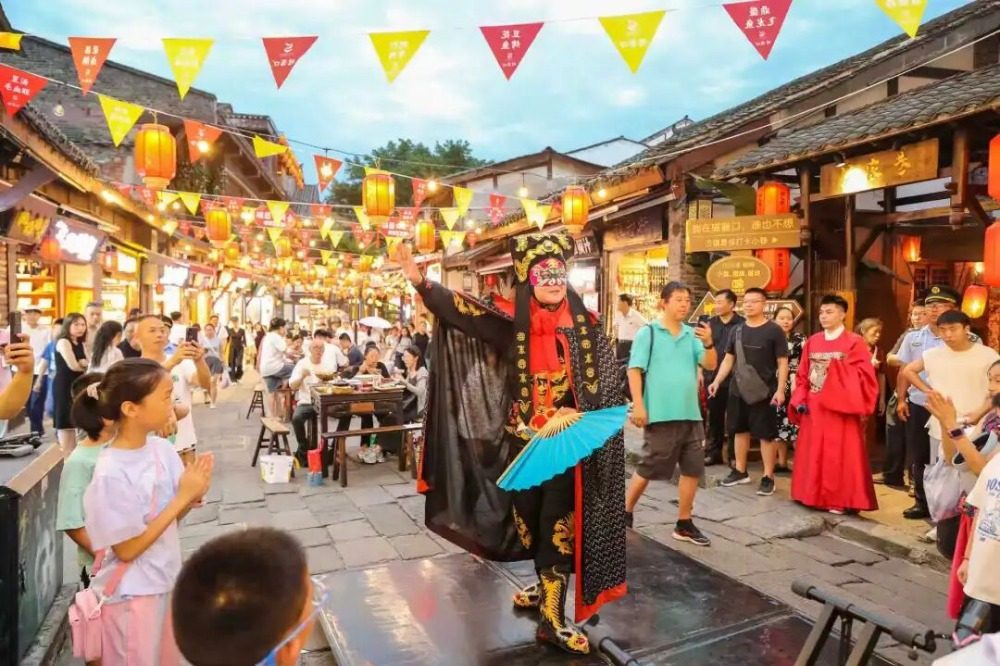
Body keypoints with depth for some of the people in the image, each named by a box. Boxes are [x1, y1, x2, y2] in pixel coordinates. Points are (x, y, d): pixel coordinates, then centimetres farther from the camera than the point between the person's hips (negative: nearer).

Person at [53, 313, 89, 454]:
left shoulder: (80, 344, 15)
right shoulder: (63, 342, -11)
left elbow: (88, 364, 6)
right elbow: (73, 365, -18)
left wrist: (84, 363, -16)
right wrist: (85, 365, 1)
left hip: (76, 385, 9)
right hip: (64, 386, -9)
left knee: (74, 420, 11)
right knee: (65, 422, -5)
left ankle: (73, 452, 17)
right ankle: (65, 454, -1)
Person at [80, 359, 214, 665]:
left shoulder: (163, 448, -6)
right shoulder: (112, 473, -25)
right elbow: (127, 549, -19)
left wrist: (193, 496, -16)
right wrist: (182, 497, -21)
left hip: (165, 582, 7)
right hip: (130, 596, -7)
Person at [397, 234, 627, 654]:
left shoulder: (587, 327, -4)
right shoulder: (511, 324, -2)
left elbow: (608, 385, -4)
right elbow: (459, 311, -12)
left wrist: (582, 418, -20)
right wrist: (419, 281, -25)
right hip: (523, 442, 2)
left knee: (557, 523, 1)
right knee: (531, 520, 15)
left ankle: (552, 618, 13)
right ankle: (547, 586, 40)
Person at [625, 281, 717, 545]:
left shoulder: (692, 335, 7)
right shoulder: (648, 332, -6)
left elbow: (710, 365, 2)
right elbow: (634, 370, -8)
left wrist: (708, 343, -17)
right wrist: (638, 405, -15)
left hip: (690, 414, 5)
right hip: (660, 414, -5)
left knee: (693, 469, 9)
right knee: (649, 468, 3)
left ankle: (684, 524, 22)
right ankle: (625, 513, 24)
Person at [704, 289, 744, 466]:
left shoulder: (742, 325, -5)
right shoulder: (711, 323, 8)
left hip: (734, 378, -4)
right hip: (713, 377, 4)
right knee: (714, 417, 11)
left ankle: (734, 455, 14)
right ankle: (713, 452, 20)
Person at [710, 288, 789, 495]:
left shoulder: (774, 330, -6)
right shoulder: (737, 330, 9)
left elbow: (783, 363, -7)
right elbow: (729, 359, 15)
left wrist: (780, 389, -16)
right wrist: (717, 381, 5)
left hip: (764, 392, -5)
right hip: (738, 390, 5)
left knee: (766, 434, 0)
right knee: (740, 430, 13)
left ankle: (768, 477, 9)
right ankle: (740, 471, 25)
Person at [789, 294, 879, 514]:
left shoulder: (854, 342, -5)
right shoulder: (812, 342, 10)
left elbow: (864, 376, -11)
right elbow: (802, 375, 10)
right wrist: (800, 400, 1)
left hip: (839, 408, -5)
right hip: (813, 407, 5)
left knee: (838, 455, 0)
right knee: (813, 453, 10)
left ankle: (839, 500, 11)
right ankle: (814, 496, 22)